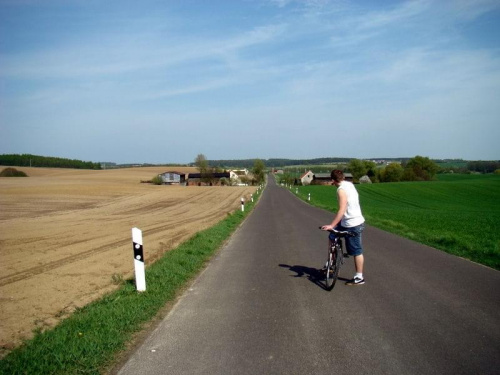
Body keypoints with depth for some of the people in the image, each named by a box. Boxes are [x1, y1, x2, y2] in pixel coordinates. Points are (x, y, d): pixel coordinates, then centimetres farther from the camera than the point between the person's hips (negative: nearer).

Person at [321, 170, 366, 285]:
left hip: (352, 224, -9)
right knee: (332, 236, 15)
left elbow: (342, 210, -26)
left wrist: (332, 225, -25)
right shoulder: (349, 185, 8)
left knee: (356, 251, 2)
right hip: (355, 221, 9)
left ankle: (359, 277, 13)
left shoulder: (341, 189, -19)